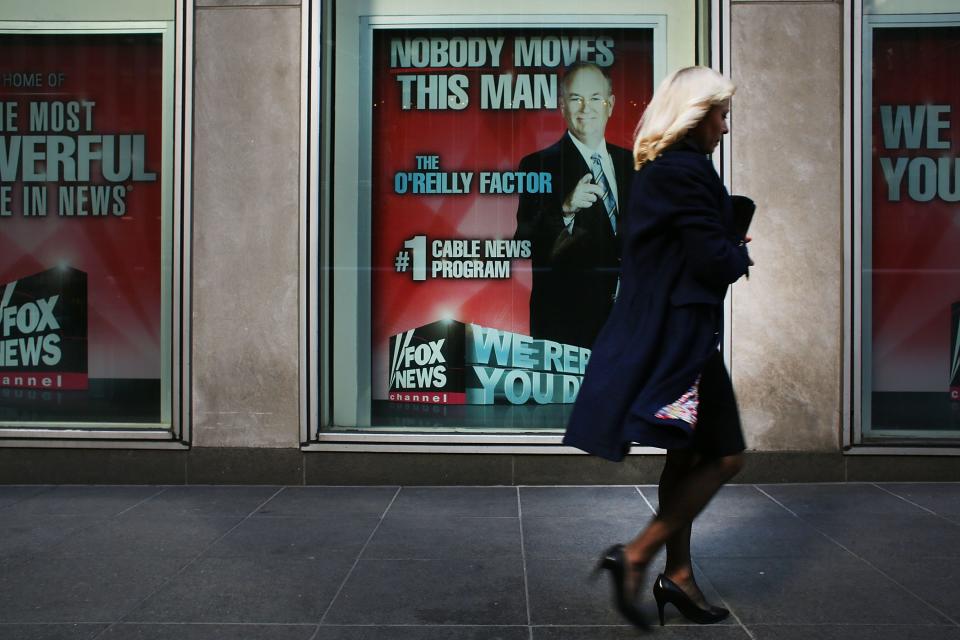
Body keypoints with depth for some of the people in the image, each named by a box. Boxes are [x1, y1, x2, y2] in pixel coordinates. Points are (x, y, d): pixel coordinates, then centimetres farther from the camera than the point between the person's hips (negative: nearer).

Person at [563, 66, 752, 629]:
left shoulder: (660, 168, 15)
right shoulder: (687, 170, -16)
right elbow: (717, 260, -19)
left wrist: (730, 249, 4)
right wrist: (745, 254, 2)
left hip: (660, 329, 10)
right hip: (681, 333, -10)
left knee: (687, 455, 16)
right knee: (726, 456, -1)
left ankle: (678, 572, 25)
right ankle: (637, 555, 1)